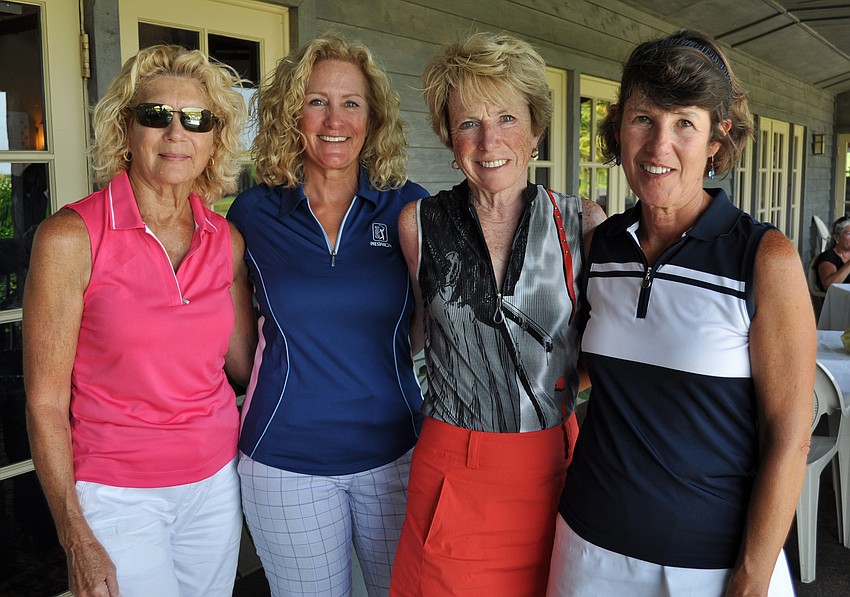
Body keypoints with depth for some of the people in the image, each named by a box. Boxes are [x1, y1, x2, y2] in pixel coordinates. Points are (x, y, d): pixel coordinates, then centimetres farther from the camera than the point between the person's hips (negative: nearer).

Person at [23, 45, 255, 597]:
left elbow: (244, 362, 7)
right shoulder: (71, 237, -13)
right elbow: (46, 401, -11)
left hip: (216, 480, 4)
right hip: (116, 495, -4)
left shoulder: (228, 240, -1)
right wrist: (76, 538, -10)